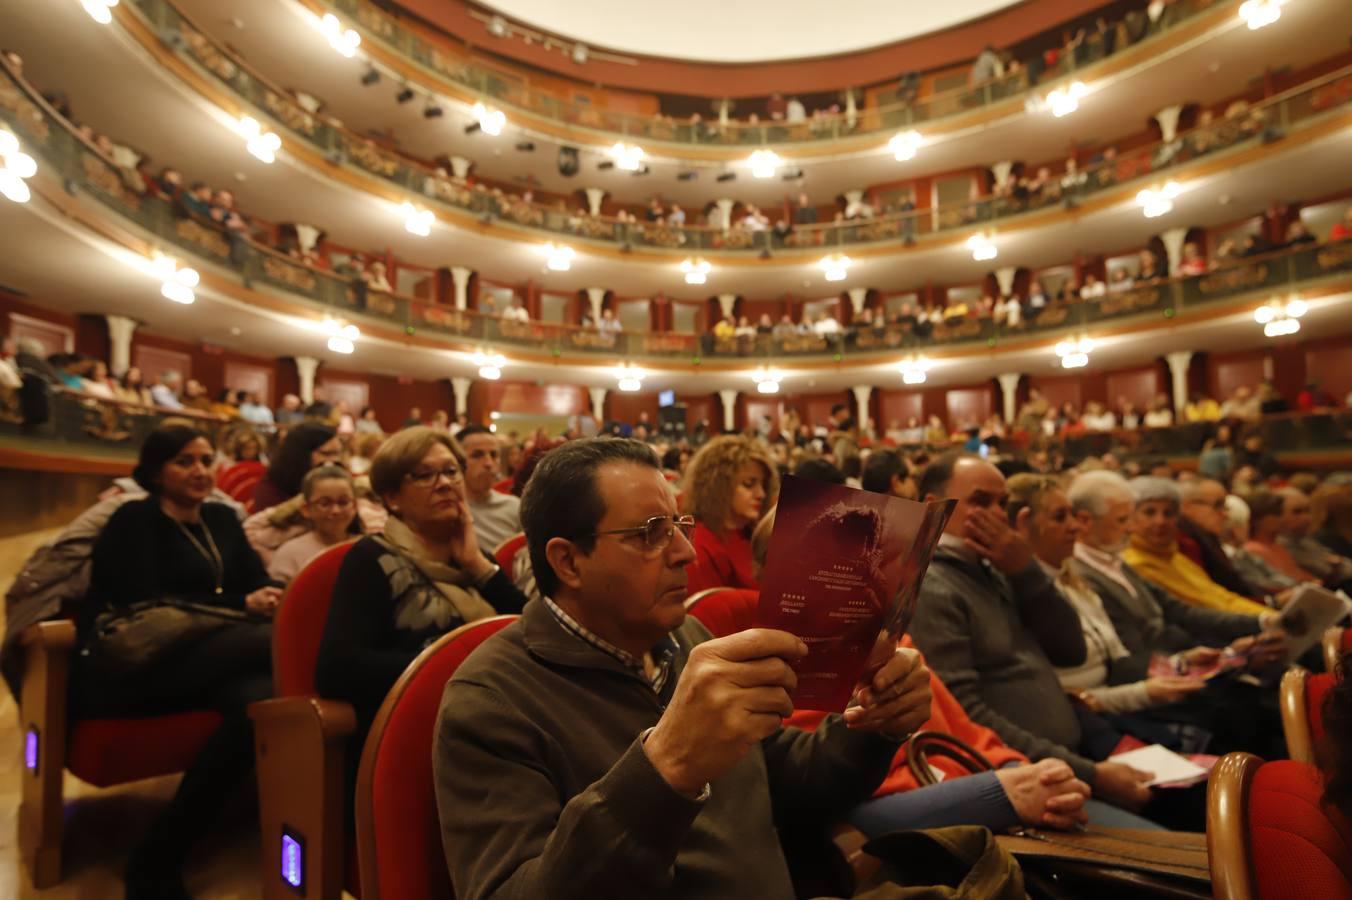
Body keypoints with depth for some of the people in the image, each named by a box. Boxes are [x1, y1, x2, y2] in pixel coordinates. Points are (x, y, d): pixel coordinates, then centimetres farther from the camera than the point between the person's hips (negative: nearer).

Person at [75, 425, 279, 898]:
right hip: (129, 666, -5)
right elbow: (145, 606, -10)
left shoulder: (221, 518, 22)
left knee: (259, 699, -34)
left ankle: (158, 858, -21)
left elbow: (258, 580, 14)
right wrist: (242, 607, -14)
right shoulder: (134, 520, 4)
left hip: (209, 662, 6)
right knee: (273, 643, -35)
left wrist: (268, 599, -12)